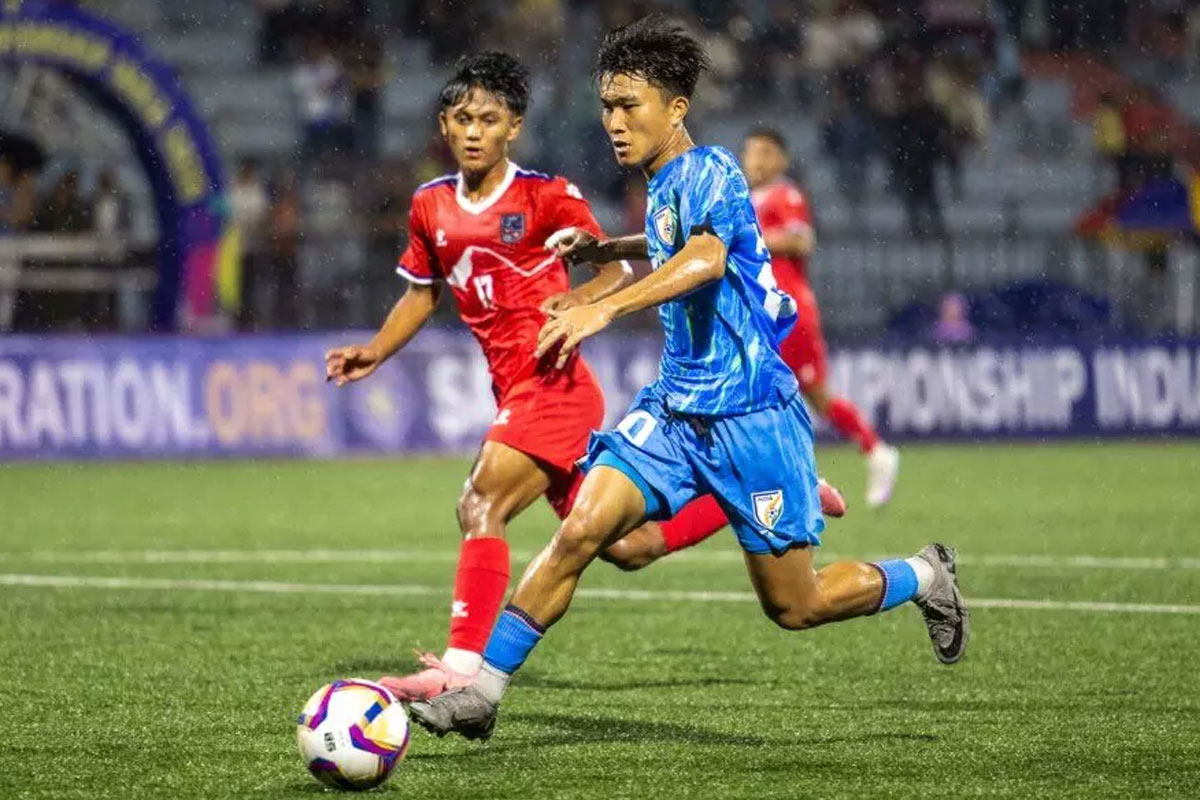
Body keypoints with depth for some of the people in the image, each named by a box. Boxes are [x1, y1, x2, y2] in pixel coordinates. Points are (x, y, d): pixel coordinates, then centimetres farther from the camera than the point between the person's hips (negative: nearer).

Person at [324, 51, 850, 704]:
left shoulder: (546, 196, -6)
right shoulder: (431, 205, 11)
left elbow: (618, 269, 0)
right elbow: (420, 294, 24)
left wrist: (579, 300, -20)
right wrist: (375, 352, 10)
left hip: (553, 382, -7)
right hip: (512, 391, 7)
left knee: (481, 505, -21)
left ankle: (462, 668, -22)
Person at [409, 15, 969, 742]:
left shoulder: (707, 170, -15)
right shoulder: (663, 188, 11)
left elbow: (705, 258, -38)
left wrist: (605, 308, -49)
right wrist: (608, 249, 23)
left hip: (749, 416, -7)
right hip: (675, 409, 7)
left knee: (794, 606, 2)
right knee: (581, 530, -14)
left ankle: (923, 579, 28)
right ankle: (484, 689, -12)